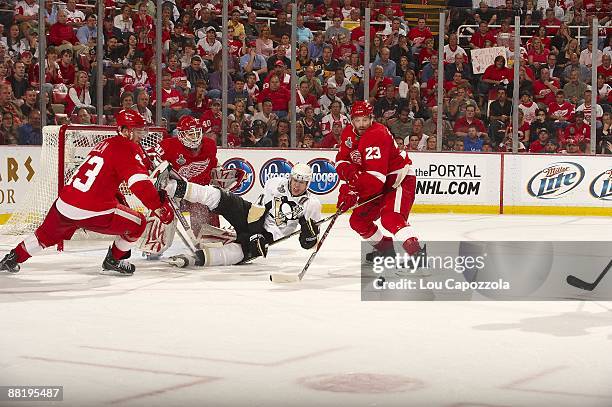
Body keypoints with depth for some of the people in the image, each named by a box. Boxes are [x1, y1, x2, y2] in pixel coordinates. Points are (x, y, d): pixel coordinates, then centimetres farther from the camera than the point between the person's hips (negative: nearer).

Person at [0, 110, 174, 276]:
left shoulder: (105, 143, 21)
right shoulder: (129, 148, -7)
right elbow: (140, 182, -20)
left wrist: (119, 199, 35)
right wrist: (160, 207, -20)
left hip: (64, 204, 8)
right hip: (90, 211, -8)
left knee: (47, 234, 32)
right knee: (137, 224, 7)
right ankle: (113, 262, 20)